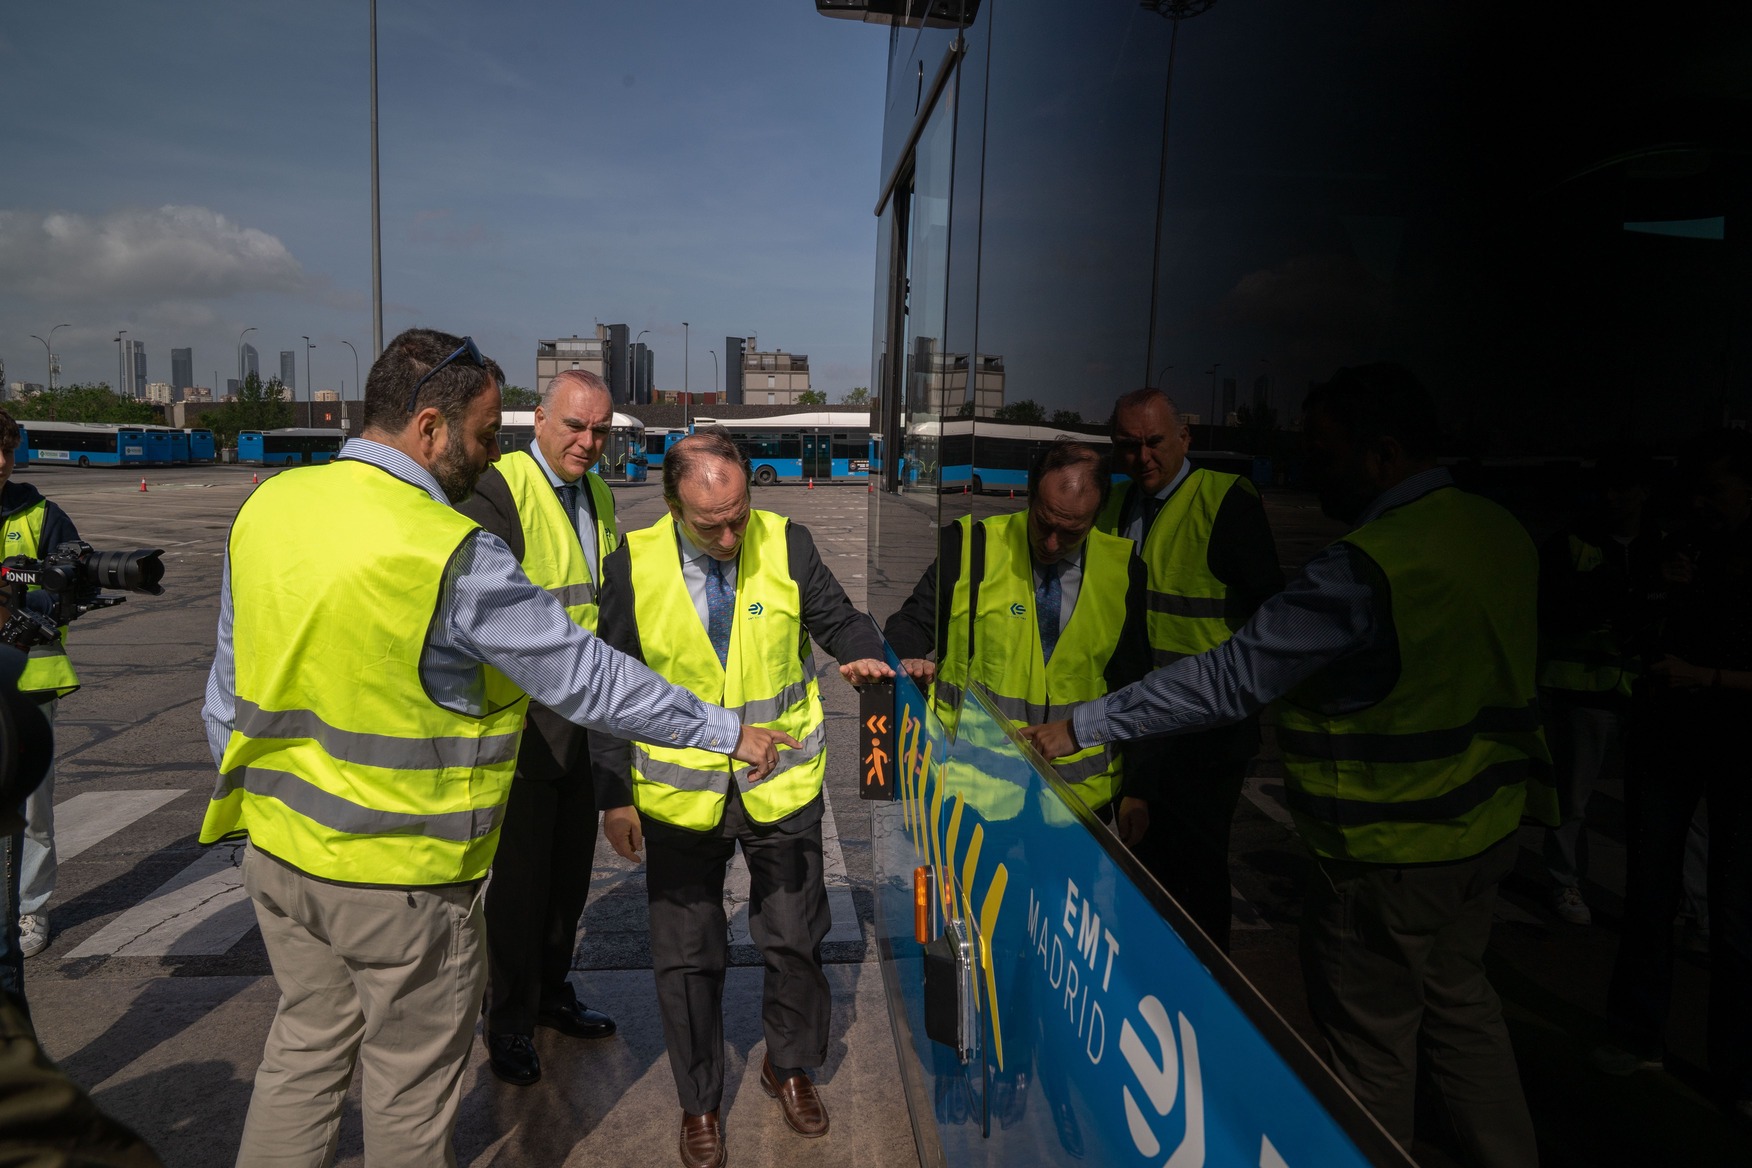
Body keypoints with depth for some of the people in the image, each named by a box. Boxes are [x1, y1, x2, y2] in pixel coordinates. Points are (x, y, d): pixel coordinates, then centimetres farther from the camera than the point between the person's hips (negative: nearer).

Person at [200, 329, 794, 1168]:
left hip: (277, 846, 7)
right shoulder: (452, 555, -24)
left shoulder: (268, 505, -1)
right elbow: (586, 679, -19)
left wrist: (250, 801, 22)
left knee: (307, 1043, 25)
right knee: (412, 1077, 15)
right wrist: (727, 731, -9)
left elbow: (230, 684, 8)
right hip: (399, 877, -7)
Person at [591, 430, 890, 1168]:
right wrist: (615, 795, -3)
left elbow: (837, 618, 3)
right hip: (679, 795, 0)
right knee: (686, 956, 12)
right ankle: (699, 1104, 34)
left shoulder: (786, 544, -10)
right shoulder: (632, 565, -11)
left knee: (795, 940, 15)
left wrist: (861, 653, -21)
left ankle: (790, 1067, 42)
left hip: (782, 788, 1)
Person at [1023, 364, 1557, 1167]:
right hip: (1486, 828, 9)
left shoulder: (1368, 568, -26)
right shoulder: (1499, 533, 1)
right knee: (1457, 1007, 26)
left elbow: (1229, 678, -26)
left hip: (1386, 858, -9)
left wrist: (1082, 726, -20)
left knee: (1369, 1047, 9)